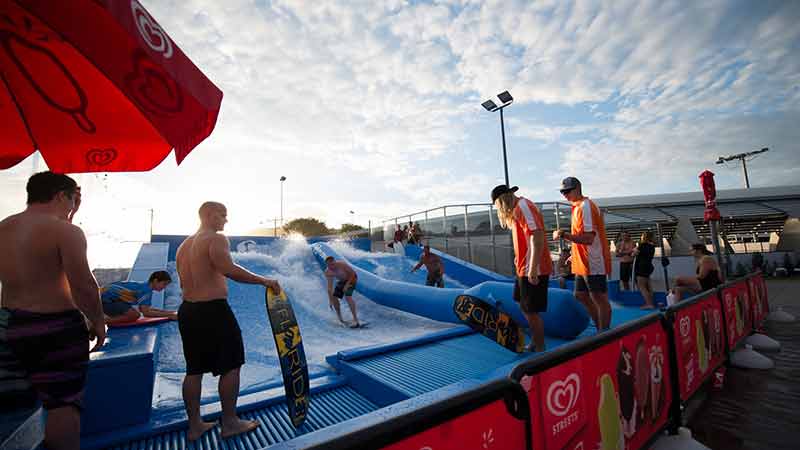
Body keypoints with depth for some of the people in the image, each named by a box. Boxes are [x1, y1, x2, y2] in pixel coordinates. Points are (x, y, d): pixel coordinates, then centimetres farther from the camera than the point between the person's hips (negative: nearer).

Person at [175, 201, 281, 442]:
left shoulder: (184, 245, 16)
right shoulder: (216, 239, -13)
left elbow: (184, 282, 18)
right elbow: (228, 269, -29)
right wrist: (264, 281, -25)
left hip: (187, 310, 9)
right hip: (213, 311, -9)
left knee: (194, 370, 16)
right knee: (230, 367, 5)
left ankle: (194, 425, 27)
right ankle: (230, 423, 16)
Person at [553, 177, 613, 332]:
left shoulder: (585, 206, -16)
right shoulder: (578, 207, 14)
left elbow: (588, 238, -24)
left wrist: (564, 235, -23)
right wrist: (575, 254, 19)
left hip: (592, 263, -10)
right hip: (583, 263, 10)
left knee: (600, 299, 0)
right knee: (581, 295, 16)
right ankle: (601, 330, 29)